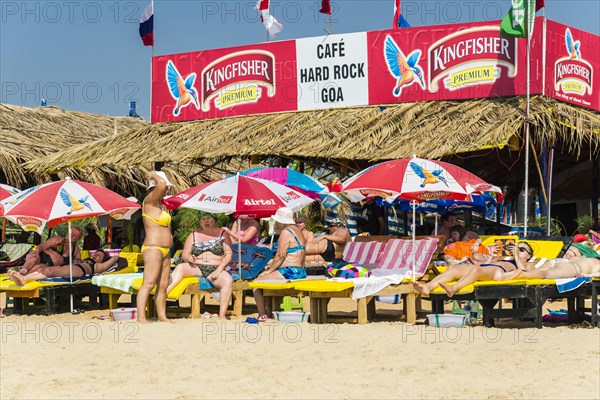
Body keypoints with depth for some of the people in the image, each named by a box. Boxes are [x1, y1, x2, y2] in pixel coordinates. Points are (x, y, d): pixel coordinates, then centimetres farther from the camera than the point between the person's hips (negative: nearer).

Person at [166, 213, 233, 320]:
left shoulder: (223, 234, 7)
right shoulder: (194, 235, 12)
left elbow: (229, 254, 0)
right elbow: (184, 253, 11)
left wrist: (218, 270, -13)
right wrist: (189, 258, -15)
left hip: (215, 269, -2)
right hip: (196, 268, 2)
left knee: (228, 281, -33)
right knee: (180, 267, -28)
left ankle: (222, 315, -32)